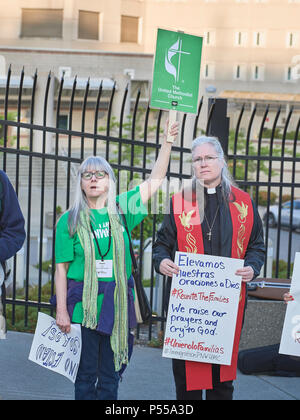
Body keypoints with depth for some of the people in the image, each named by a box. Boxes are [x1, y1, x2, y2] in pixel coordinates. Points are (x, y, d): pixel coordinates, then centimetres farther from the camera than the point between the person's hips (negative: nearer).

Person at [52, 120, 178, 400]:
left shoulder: (121, 210, 8)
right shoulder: (69, 221, 0)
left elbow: (155, 180, 10)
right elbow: (61, 269, -1)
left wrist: (167, 142, 2)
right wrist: (61, 311, -7)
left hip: (117, 304, 3)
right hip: (83, 306, -3)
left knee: (110, 376, 7)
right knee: (85, 375, 2)